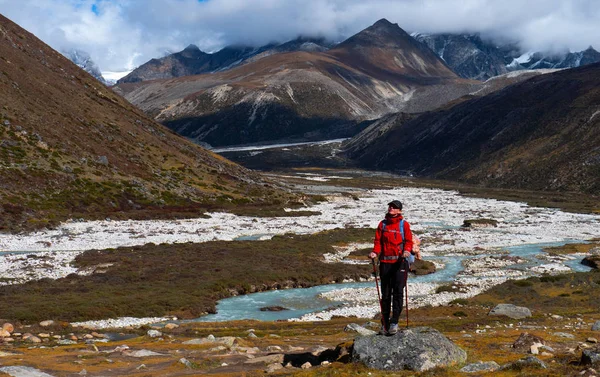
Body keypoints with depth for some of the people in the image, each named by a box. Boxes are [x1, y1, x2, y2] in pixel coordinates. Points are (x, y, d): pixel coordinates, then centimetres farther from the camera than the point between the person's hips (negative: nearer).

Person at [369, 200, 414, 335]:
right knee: (385, 294, 6)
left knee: (398, 292, -9)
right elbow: (378, 241, 10)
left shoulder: (404, 224, 5)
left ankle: (394, 322, -4)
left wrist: (407, 251, -19)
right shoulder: (382, 224, 13)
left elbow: (408, 241, 1)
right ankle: (384, 323, 12)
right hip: (385, 262, 3)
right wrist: (375, 252, -9)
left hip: (400, 262, -3)